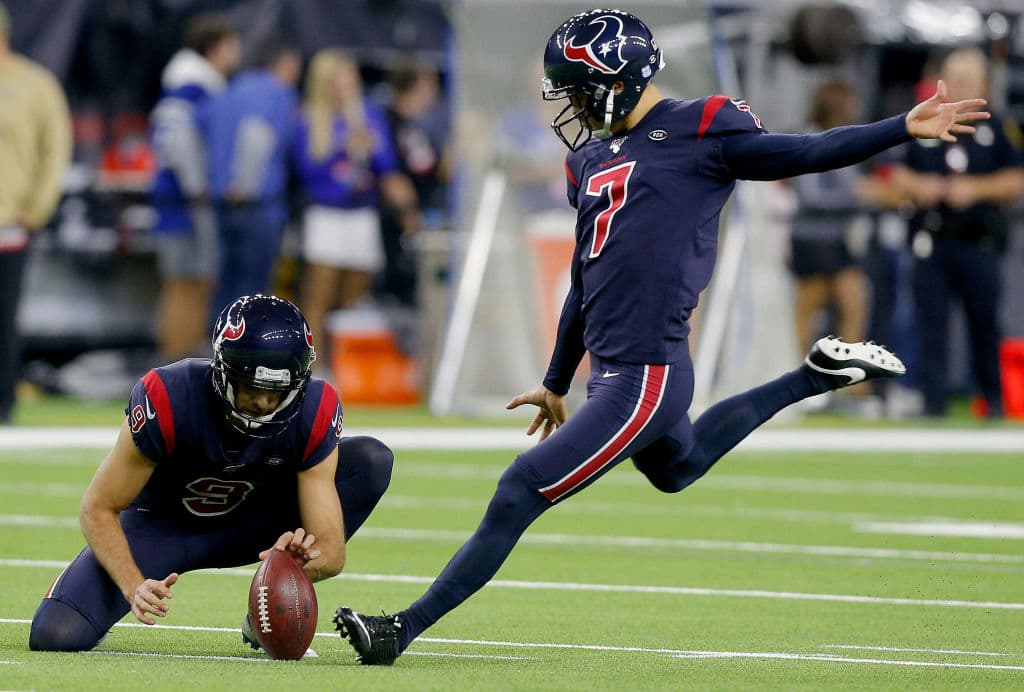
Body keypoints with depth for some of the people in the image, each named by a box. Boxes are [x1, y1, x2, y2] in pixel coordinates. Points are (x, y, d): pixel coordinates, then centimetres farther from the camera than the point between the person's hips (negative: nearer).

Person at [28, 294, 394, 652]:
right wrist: (134, 587, -36)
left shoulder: (313, 414, -26)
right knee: (55, 635, -25)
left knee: (372, 460, -21)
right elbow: (99, 508, -22)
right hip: (161, 526, -3)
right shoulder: (169, 399, -33)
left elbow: (332, 551, -24)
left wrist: (303, 560, -48)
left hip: (250, 524, 3)